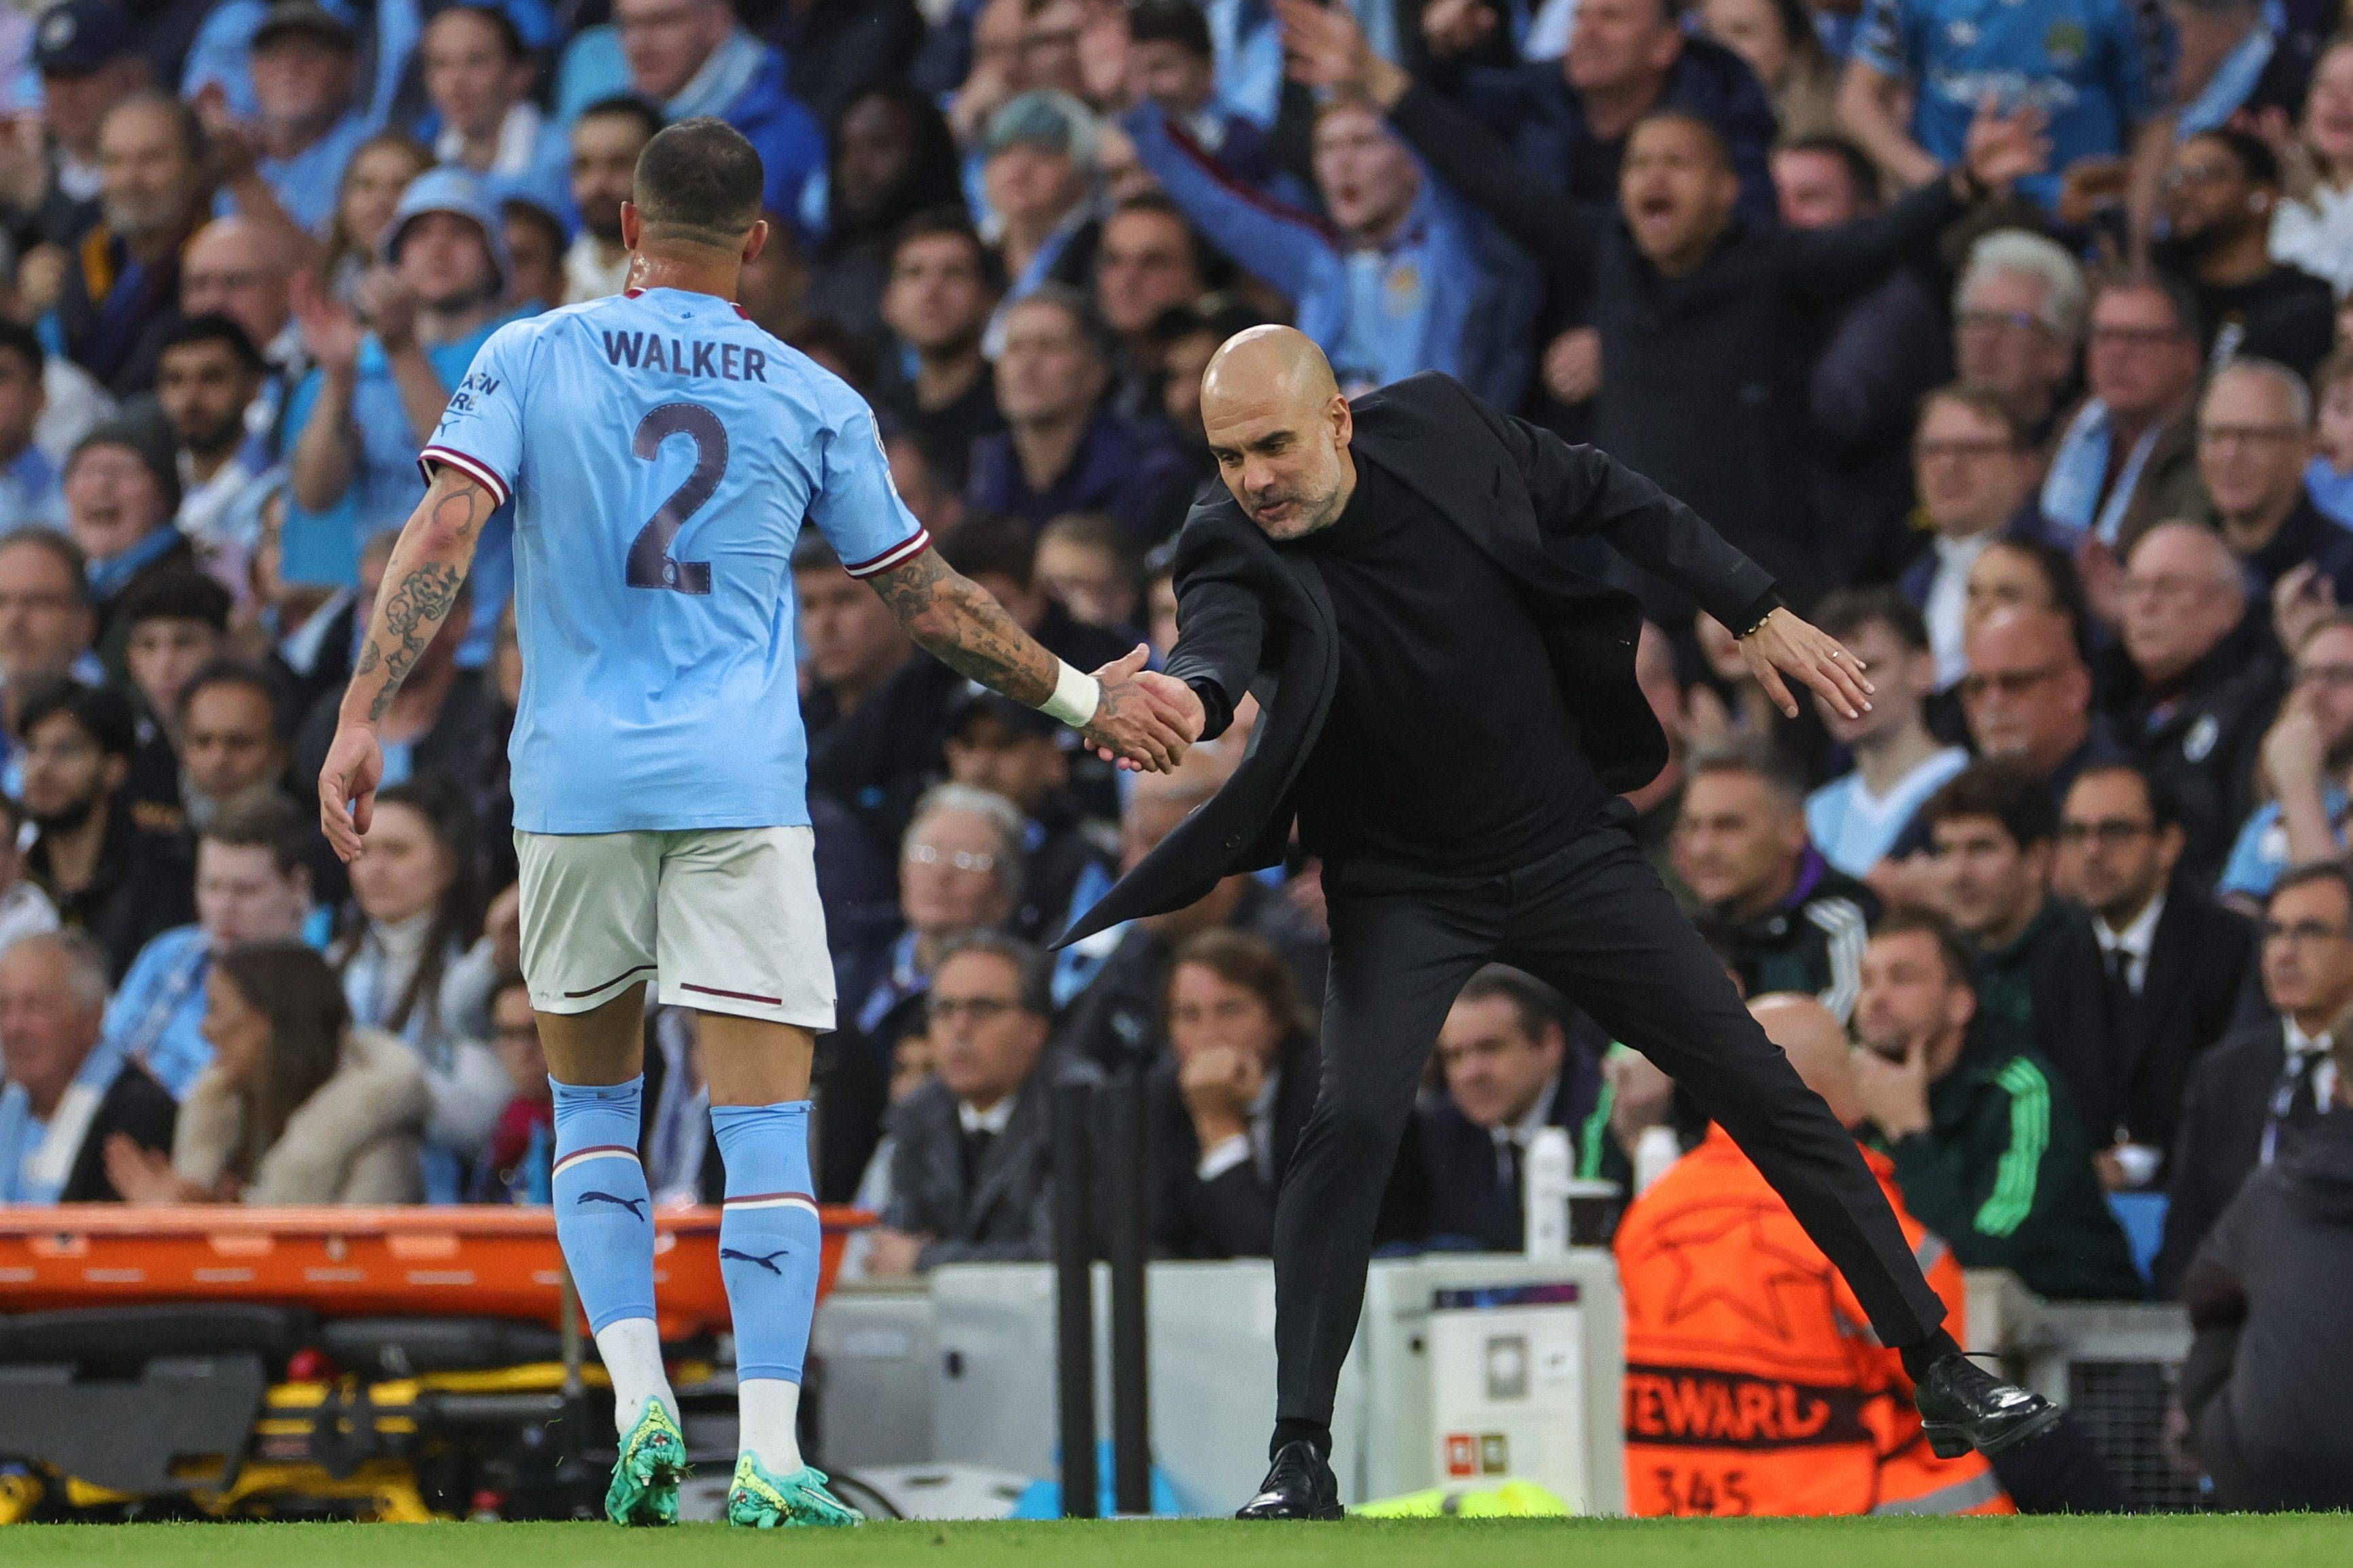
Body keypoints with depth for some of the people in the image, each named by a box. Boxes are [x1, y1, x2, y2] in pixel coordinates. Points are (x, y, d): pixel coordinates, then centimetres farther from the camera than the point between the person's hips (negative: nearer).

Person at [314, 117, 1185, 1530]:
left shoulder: (530, 359, 4)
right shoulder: (812, 401, 6)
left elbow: (443, 532, -9)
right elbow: (928, 601, 12)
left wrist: (364, 718, -10)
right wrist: (1083, 698, 24)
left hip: (576, 788, 1)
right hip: (742, 793, -1)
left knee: (592, 1105, 18)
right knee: (767, 1124, -3)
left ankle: (640, 1404, 2)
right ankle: (768, 1463, -14)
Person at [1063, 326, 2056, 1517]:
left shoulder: (1437, 429, -13)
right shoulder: (1234, 552, -20)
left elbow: (1607, 501, 2)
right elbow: (1222, 636, -42)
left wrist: (1755, 614, 2)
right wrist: (1192, 696, -66)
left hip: (1568, 848, 2)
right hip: (1405, 892, -2)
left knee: (1762, 1089, 3)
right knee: (1353, 1120, -23)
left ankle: (1935, 1365, 16)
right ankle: (1300, 1454, -16)